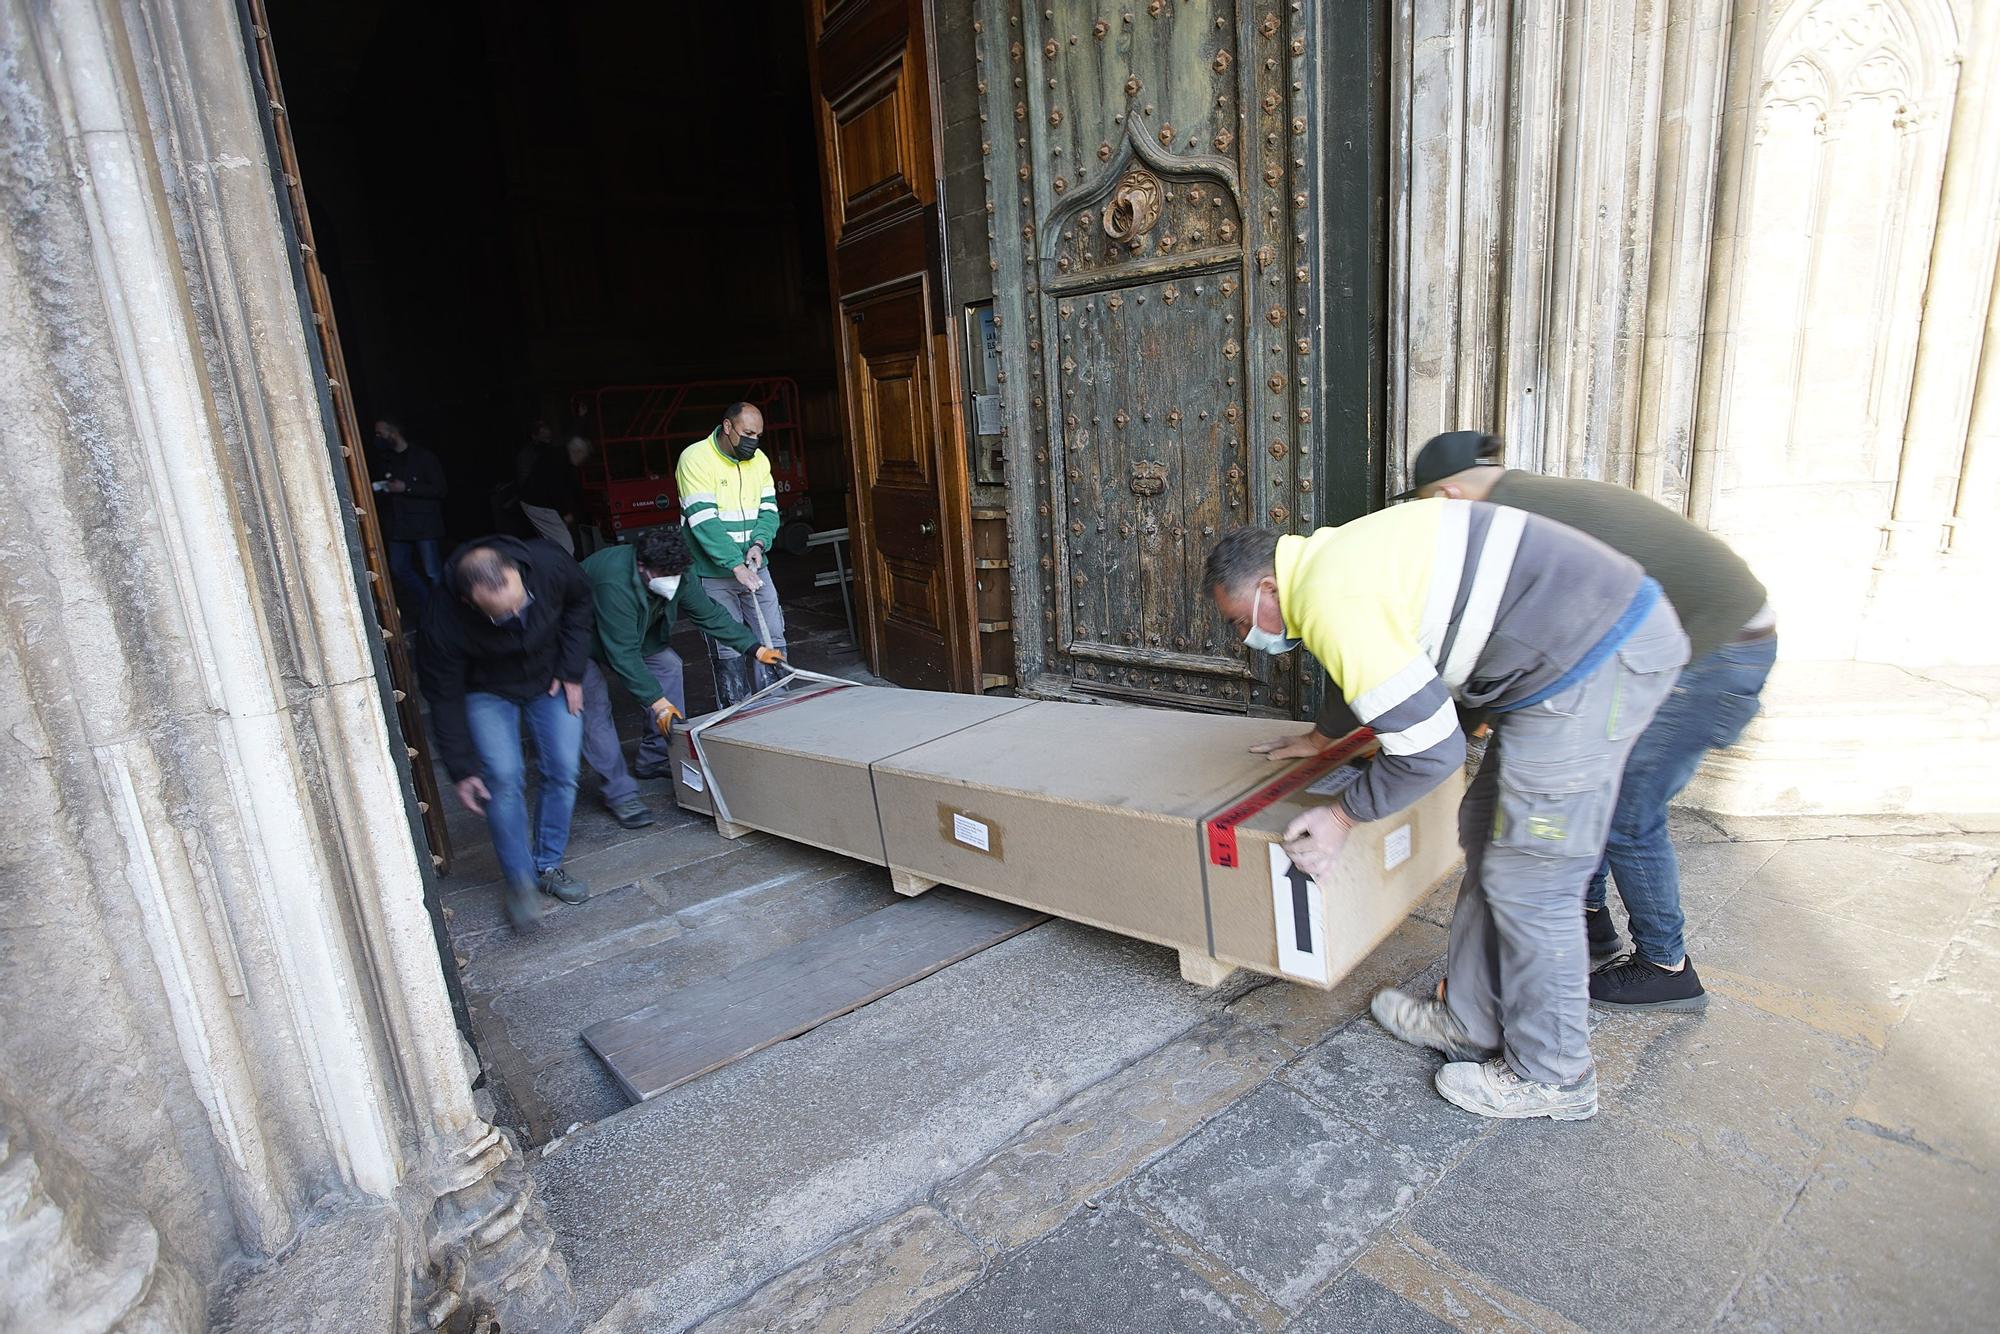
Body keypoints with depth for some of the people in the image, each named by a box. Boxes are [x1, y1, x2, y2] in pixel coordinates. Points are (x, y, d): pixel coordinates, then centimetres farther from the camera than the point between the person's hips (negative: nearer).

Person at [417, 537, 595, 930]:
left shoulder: (548, 565, -33)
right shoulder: (445, 623, -35)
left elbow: (579, 600, -7)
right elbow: (444, 698, -20)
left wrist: (572, 671, -9)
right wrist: (461, 770, -15)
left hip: (550, 679, 2)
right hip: (488, 691, -2)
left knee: (563, 771, -4)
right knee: (504, 778, -16)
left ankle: (549, 865, 15)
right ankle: (520, 879, 1)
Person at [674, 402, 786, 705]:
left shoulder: (759, 460, 6)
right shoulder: (695, 458, -13)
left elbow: (768, 509, 5)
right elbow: (703, 521, -20)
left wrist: (759, 543, -16)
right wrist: (737, 565, -25)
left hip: (753, 568, 6)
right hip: (713, 574, -6)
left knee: (773, 638, 7)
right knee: (728, 649, 0)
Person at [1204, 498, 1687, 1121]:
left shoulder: (1331, 600, -19)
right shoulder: (1338, 557, 13)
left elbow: (1430, 748, -18)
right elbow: (1371, 672, 33)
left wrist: (1342, 815, -2)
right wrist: (1321, 736, 48)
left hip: (1596, 660, -11)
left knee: (1527, 882, 0)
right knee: (1487, 836, 17)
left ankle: (1552, 1077, 20)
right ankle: (1473, 1022, 31)